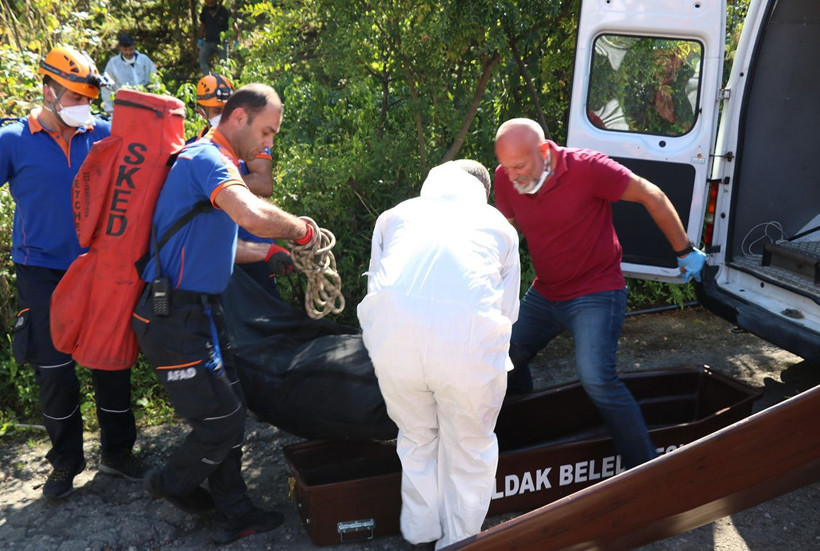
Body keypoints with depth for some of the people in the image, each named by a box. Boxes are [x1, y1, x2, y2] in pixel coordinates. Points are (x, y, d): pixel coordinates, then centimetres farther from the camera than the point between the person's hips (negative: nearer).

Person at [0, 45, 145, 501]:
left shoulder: (102, 135, 1)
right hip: (43, 273, -1)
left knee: (112, 362, 8)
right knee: (55, 370, 6)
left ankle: (118, 451, 26)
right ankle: (66, 461, 25)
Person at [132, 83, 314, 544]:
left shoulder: (215, 161, 18)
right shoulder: (207, 158, -15)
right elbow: (252, 215, -37)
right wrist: (302, 230, -18)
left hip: (198, 311, 10)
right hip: (175, 316, -10)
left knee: (230, 411, 13)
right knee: (222, 422, 0)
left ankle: (236, 514, 24)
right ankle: (171, 483, 27)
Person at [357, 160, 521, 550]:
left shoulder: (396, 215, 31)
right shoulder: (497, 225, 29)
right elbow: (507, 310, 29)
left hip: (392, 325, 2)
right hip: (468, 329, -1)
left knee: (416, 438, 25)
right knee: (469, 447, 22)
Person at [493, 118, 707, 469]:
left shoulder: (588, 168, -23)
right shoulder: (505, 179, -8)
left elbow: (651, 196, -12)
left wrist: (685, 252, -4)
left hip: (595, 293, -6)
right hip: (544, 293, 7)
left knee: (596, 379, -24)